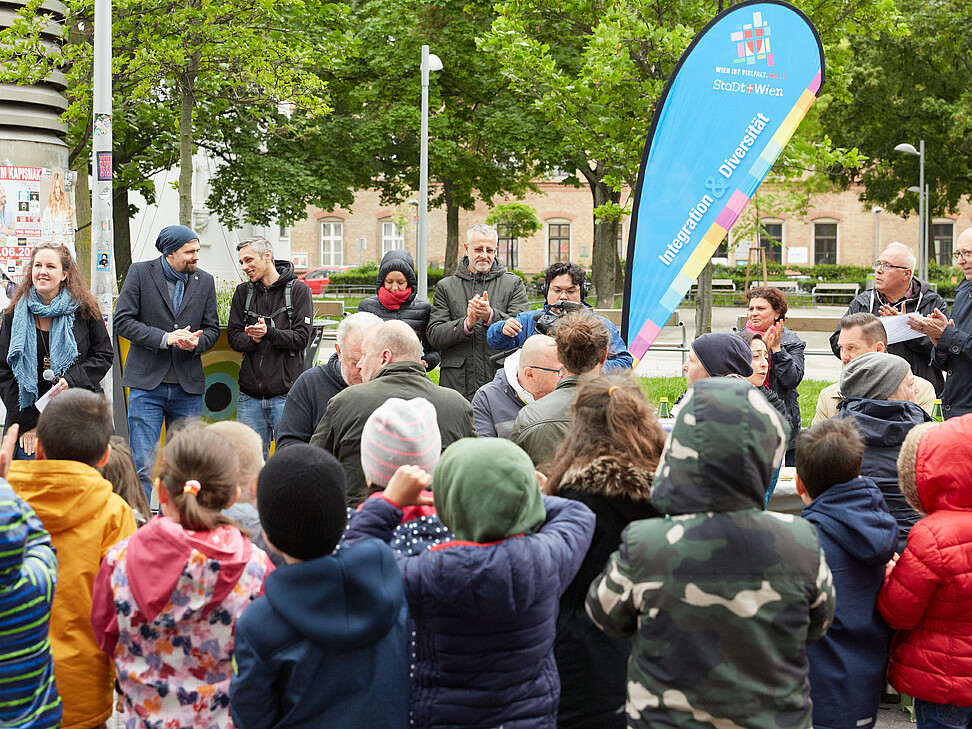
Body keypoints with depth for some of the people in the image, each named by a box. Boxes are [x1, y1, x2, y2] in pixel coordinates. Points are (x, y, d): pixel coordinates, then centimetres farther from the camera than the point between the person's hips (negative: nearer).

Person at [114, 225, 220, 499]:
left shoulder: (205, 281, 10)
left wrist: (195, 343, -10)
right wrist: (164, 338, -16)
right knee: (143, 466, -5)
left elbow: (212, 329, 13)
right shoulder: (140, 272, 0)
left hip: (188, 388, 3)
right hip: (147, 383, -3)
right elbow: (122, 321, -5)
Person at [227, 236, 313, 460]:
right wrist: (252, 339, -14)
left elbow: (302, 337, -6)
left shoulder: (298, 290, 1)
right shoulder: (243, 292, 12)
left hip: (286, 393, -4)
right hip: (250, 395, 4)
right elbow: (233, 337, 7)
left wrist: (269, 333, -21)